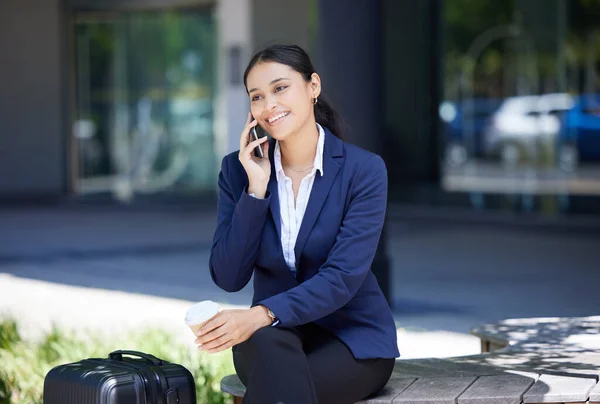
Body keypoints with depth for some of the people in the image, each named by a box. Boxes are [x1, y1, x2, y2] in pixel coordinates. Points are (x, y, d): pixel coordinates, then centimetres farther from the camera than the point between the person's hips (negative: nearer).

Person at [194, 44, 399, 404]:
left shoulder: (363, 170, -10)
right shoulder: (238, 169, -1)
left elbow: (343, 278, -20)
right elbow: (229, 278, -7)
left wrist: (261, 315, -34)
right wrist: (256, 188, -15)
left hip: (351, 334, -2)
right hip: (274, 335, 3)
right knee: (268, 343, -35)